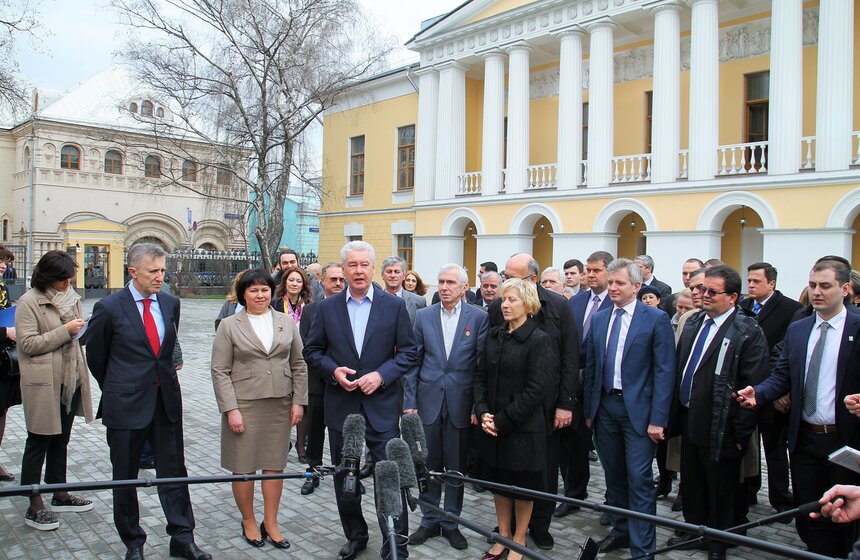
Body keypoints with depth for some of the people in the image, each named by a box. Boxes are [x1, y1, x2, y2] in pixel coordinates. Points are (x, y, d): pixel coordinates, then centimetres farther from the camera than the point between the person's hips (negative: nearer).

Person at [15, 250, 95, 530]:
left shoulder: (71, 296, 9)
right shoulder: (29, 302, -11)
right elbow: (28, 343, -16)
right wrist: (65, 331, -20)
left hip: (70, 380, 7)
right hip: (43, 384, -7)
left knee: (61, 440, 17)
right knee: (39, 442, 2)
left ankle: (60, 495, 29)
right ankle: (35, 507, 11)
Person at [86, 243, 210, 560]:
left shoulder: (171, 304, 4)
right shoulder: (109, 308, -9)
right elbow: (96, 356, 4)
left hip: (167, 401, 4)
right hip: (126, 405, -3)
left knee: (174, 472, 9)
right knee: (125, 478, 11)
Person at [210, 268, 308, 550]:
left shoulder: (286, 323, 8)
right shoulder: (229, 325, -1)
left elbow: (298, 365, 9)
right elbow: (220, 371, -4)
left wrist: (298, 401, 2)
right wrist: (231, 409, -11)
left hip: (280, 405, 3)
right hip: (244, 405, -2)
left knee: (275, 464, 8)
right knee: (243, 467, 6)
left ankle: (270, 523, 23)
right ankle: (249, 522, 25)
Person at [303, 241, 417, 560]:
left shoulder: (394, 305, -1)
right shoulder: (326, 308, 4)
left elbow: (408, 352, -1)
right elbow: (312, 352, 7)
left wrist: (381, 375, -15)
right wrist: (333, 371, -11)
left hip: (381, 405, -2)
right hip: (341, 405, 3)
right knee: (344, 477, 14)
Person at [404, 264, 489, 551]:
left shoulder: (478, 317, -2)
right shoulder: (423, 316, 4)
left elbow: (483, 363, -3)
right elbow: (413, 361, 5)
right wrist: (409, 402, 0)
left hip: (460, 404, -1)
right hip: (428, 402, 2)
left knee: (456, 467, 9)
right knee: (428, 465, 11)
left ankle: (451, 522, 25)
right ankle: (429, 520, 27)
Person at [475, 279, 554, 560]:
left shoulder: (539, 340, -12)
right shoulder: (494, 335, 6)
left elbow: (536, 390, -16)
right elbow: (481, 376, 9)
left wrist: (502, 420, -16)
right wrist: (482, 412, -6)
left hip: (523, 427, -5)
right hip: (492, 425, 5)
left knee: (522, 485, 9)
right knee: (498, 482, 15)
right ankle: (503, 537, 32)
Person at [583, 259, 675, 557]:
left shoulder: (656, 319, -7)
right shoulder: (599, 318, 9)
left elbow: (664, 372, -10)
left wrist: (658, 419, -14)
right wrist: (588, 409, 10)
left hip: (638, 409, -5)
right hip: (605, 406, 5)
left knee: (639, 480, -3)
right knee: (614, 475, 15)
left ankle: (642, 548, 7)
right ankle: (620, 530, 31)